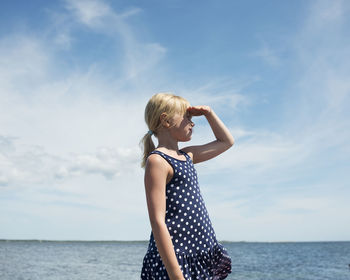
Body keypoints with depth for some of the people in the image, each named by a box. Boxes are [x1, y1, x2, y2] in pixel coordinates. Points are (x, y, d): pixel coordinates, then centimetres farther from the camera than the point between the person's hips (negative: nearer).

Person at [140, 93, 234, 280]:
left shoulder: (186, 156, 15)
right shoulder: (157, 160, -11)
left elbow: (226, 142, 31)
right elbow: (157, 221, -18)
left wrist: (208, 113, 18)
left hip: (201, 254, 9)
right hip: (174, 258, -8)